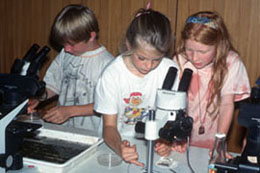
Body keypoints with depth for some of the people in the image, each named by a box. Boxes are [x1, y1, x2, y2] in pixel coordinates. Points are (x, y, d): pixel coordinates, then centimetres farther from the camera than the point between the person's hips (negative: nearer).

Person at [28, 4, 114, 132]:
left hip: (89, 132, -6)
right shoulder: (65, 54, 9)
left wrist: (70, 111, -18)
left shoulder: (106, 63, -13)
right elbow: (53, 85, 18)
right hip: (61, 128, 6)